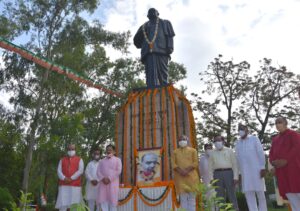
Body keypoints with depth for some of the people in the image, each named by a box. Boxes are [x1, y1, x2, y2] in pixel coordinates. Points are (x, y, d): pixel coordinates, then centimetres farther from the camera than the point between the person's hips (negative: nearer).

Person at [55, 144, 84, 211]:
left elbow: (80, 171, -4)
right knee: (62, 205, -2)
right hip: (63, 185, 2)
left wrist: (71, 178, -14)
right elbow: (59, 171, 5)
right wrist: (64, 178, -12)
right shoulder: (62, 160, 17)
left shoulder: (79, 160, 9)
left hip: (75, 185, -2)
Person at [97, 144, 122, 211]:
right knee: (103, 200, -2)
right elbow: (98, 171, 8)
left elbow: (118, 171, -5)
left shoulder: (117, 160, 7)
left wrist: (109, 179, -13)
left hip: (113, 183, -3)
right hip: (103, 183, 3)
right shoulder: (102, 161, 19)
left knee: (112, 200, -4)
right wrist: (102, 178, -11)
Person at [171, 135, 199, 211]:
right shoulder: (175, 152, 14)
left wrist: (187, 170, -13)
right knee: (183, 197, -2)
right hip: (180, 177, 1)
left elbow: (195, 163, 1)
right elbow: (173, 164, 3)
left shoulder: (193, 150, 11)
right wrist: (181, 171, -14)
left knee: (192, 197, -1)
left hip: (191, 176, 0)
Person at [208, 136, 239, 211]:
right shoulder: (212, 153, 13)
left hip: (228, 173, -1)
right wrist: (211, 179, 1)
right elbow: (210, 167, 10)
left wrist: (236, 177, -6)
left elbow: (234, 164, 3)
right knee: (220, 196, 2)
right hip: (217, 174, 2)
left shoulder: (229, 151, 9)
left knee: (231, 194, -2)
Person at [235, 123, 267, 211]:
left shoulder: (254, 139, 4)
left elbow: (261, 153, -3)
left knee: (260, 193, 0)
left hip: (256, 170, -3)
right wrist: (238, 172, 7)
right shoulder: (237, 143, 14)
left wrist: (263, 168, -12)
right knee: (248, 194, -1)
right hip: (245, 172, 3)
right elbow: (237, 158, 12)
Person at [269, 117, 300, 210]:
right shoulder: (275, 139, 21)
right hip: (281, 170, 6)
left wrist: (285, 160, -19)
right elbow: (271, 153, 18)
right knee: (288, 193, 2)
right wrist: (273, 162, -5)